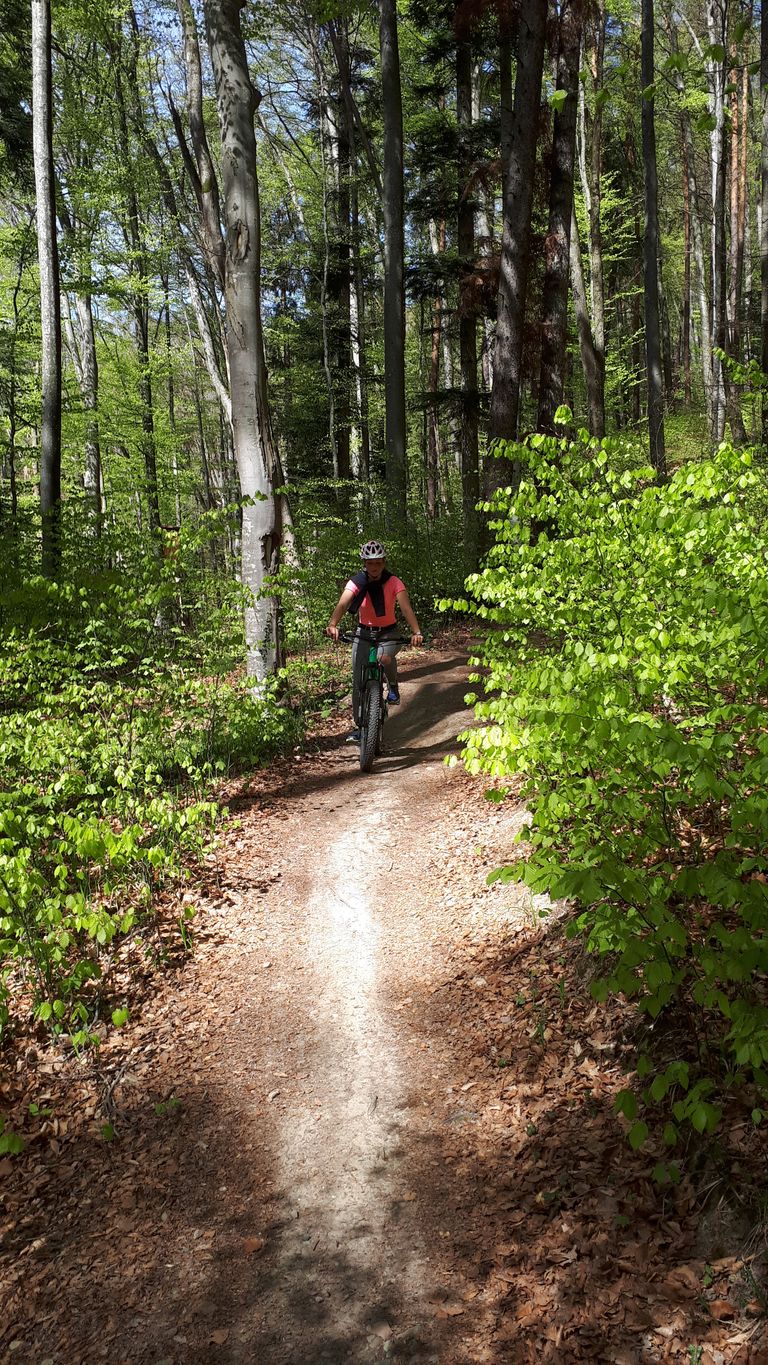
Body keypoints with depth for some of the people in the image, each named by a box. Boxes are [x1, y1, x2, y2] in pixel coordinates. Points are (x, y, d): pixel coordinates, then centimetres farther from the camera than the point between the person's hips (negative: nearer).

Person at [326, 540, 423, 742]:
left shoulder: (394, 583, -14)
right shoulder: (356, 582, -12)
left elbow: (406, 607, -28)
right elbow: (342, 604, -27)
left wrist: (416, 631, -46)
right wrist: (332, 625, -47)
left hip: (389, 633, -2)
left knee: (385, 657, -36)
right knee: (358, 681, -2)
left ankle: (393, 686, -4)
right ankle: (359, 726, 12)